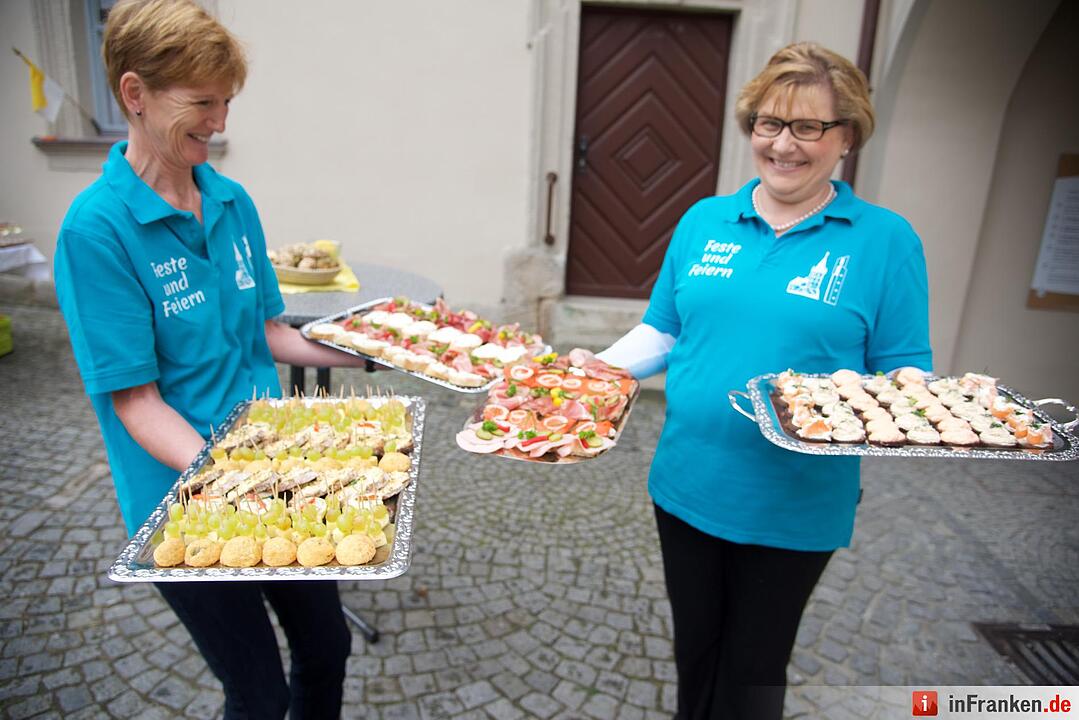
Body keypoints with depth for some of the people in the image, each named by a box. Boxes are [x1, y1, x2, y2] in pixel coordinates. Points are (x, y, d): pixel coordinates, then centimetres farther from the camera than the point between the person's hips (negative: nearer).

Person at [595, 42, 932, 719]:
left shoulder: (885, 239, -7)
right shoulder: (704, 221, 2)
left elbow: (904, 370, -4)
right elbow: (663, 332, 8)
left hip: (793, 505, -3)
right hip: (687, 484, 3)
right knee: (694, 649, 23)